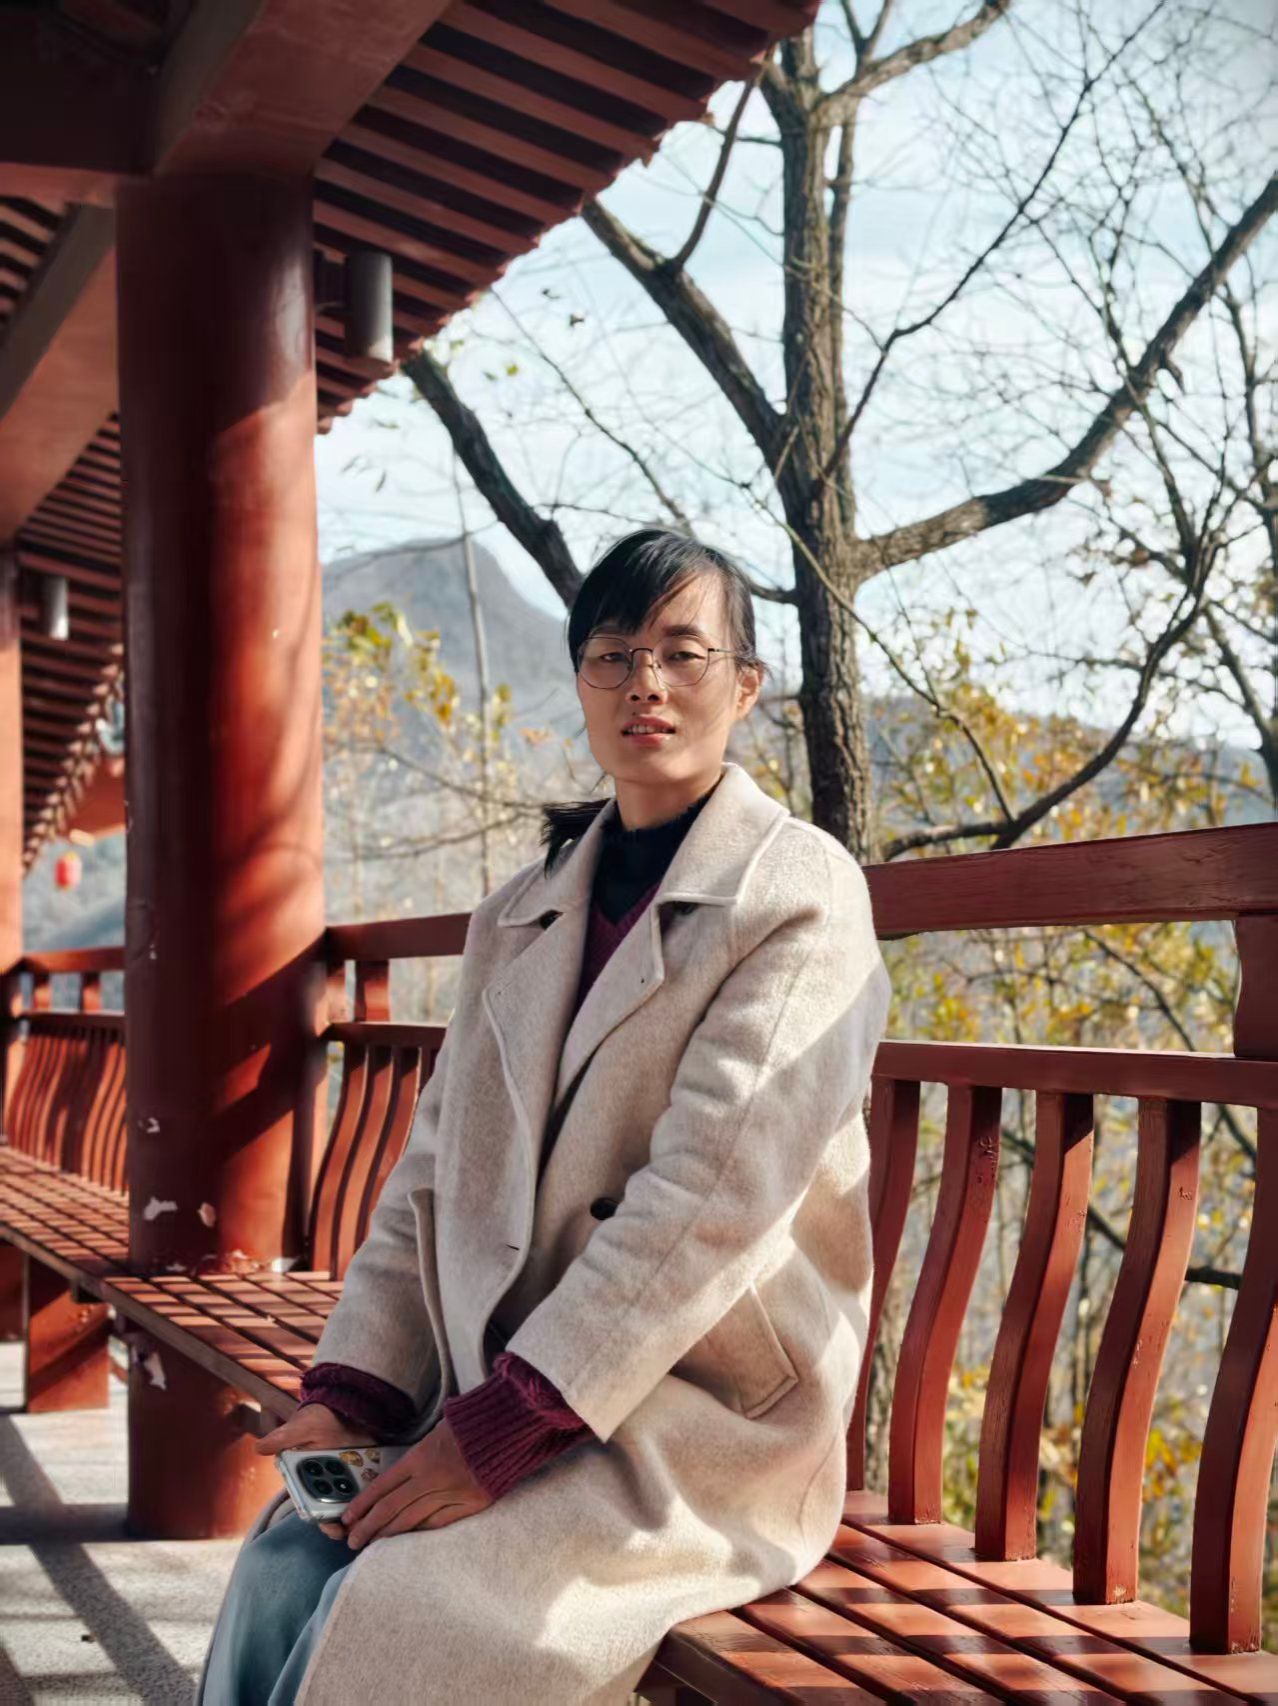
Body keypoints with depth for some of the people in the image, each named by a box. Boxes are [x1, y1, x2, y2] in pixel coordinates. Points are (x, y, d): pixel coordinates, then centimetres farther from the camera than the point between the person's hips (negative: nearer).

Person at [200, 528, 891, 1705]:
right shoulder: (521, 916, 16)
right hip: (510, 1398, 6)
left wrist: (498, 1428, -20)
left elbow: (708, 1197, -17)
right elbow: (438, 1175, 13)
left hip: (704, 1414, -5)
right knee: (276, 1577, -20)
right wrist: (358, 1388, -3)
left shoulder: (801, 893, -7)